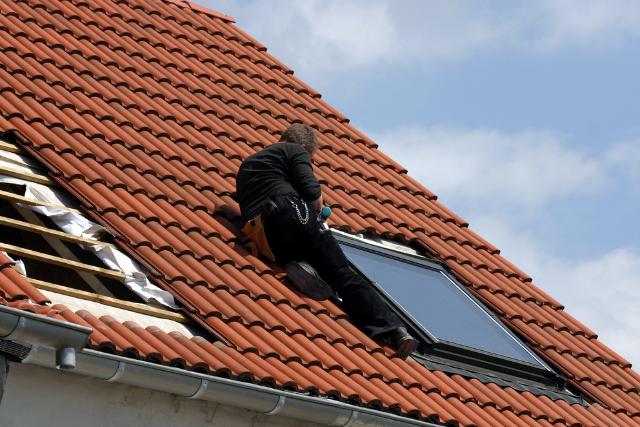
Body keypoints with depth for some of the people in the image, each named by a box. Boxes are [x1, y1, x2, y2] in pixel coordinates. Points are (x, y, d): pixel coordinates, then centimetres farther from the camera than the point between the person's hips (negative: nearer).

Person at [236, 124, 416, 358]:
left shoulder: (246, 164, 37)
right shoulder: (296, 151, 15)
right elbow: (311, 191, -1)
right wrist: (318, 206, 22)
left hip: (261, 238, 5)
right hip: (291, 214, -5)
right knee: (344, 276, -7)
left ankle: (298, 267, -17)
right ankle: (393, 330, -23)